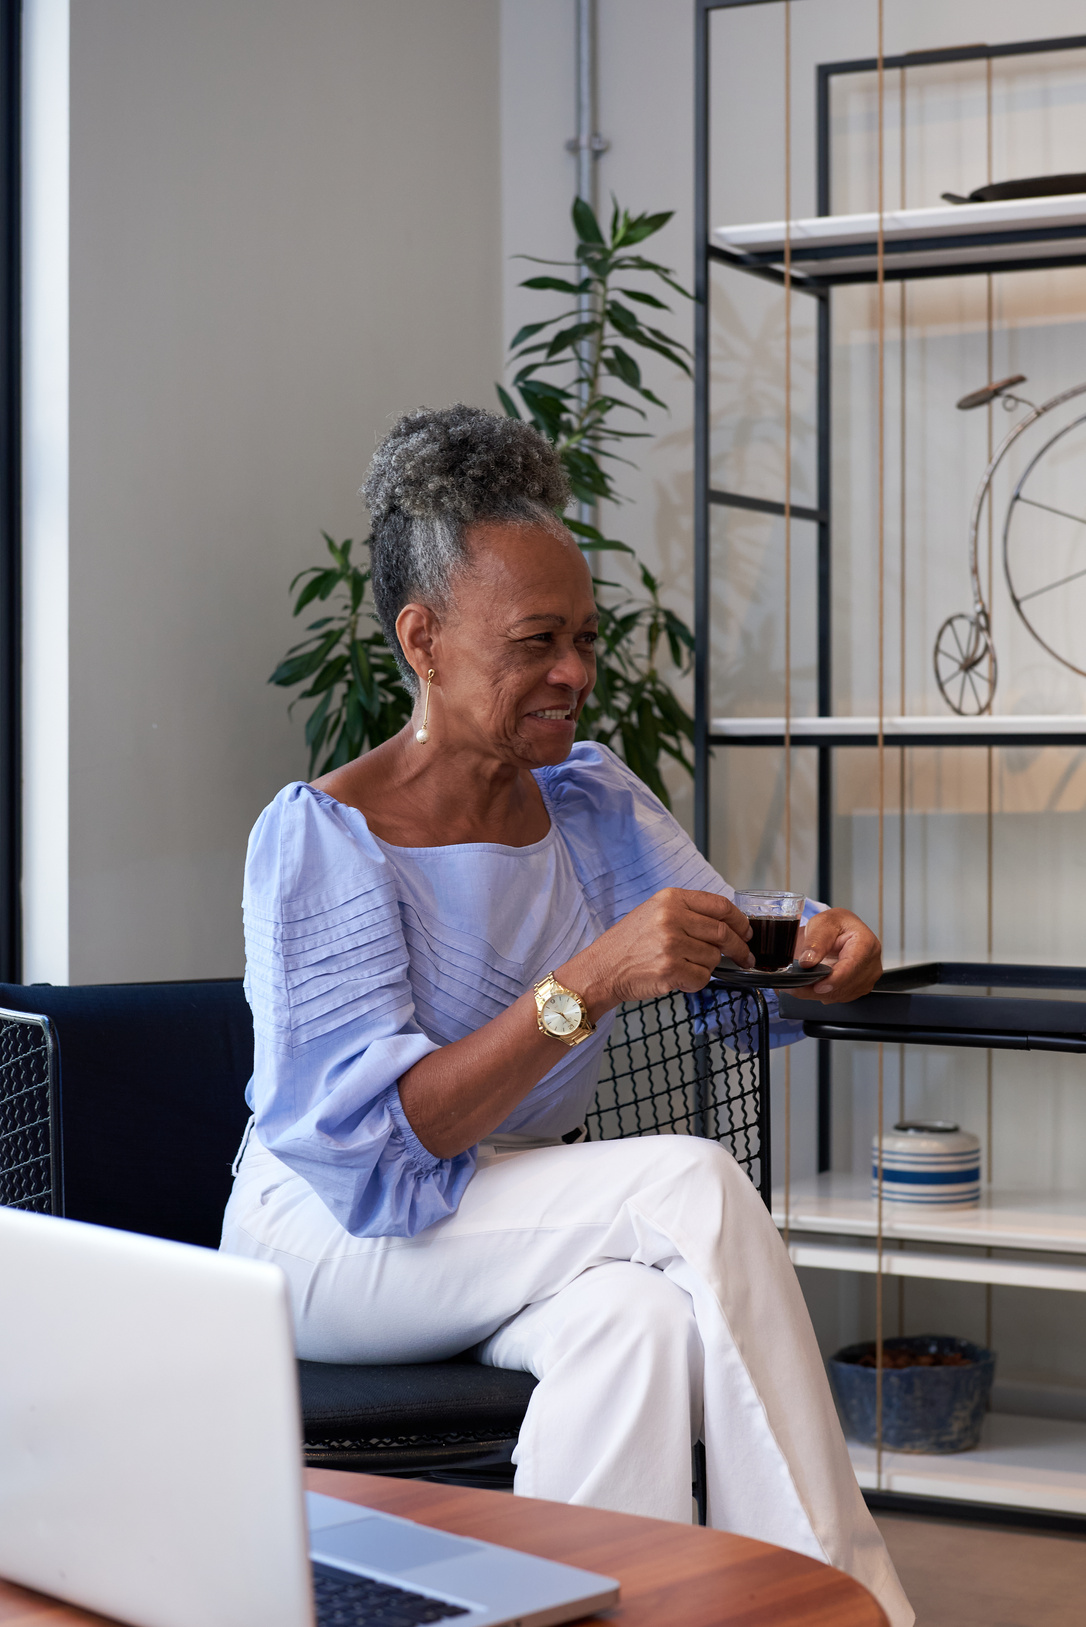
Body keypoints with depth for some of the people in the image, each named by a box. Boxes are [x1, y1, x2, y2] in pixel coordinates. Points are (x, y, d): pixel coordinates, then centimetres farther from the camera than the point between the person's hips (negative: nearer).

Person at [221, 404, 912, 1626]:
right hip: (331, 1240, -5)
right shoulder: (320, 835, -15)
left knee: (647, 1317, -32)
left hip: (534, 1226, 5)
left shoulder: (593, 801, 5)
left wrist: (814, 949, -24)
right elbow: (374, 1133, -24)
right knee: (692, 1184, -28)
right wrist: (592, 984, -35)